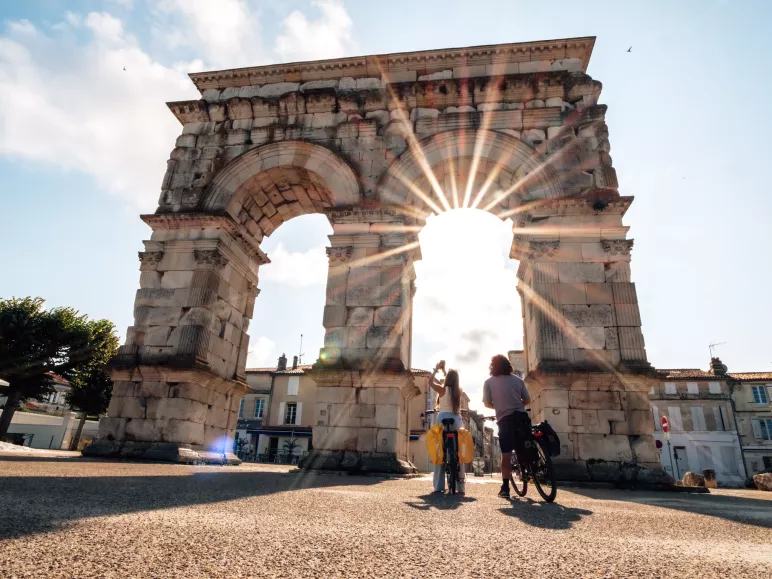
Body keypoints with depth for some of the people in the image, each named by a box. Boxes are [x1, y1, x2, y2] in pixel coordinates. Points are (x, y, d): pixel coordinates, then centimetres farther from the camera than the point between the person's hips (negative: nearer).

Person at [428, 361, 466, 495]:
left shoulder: (443, 389, -5)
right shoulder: (458, 390, 8)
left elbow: (430, 382, 10)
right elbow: (451, 383, 28)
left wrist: (437, 369, 17)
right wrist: (444, 371, 35)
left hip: (444, 420, -4)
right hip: (457, 420, 4)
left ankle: (439, 487, -1)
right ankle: (460, 487, 3)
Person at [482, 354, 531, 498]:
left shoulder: (489, 382, 2)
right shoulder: (517, 380, 8)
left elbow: (486, 404, 0)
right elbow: (527, 400, 8)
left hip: (505, 420, -2)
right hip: (521, 417, 2)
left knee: (506, 454, 0)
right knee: (523, 450, 18)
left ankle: (505, 488, 0)